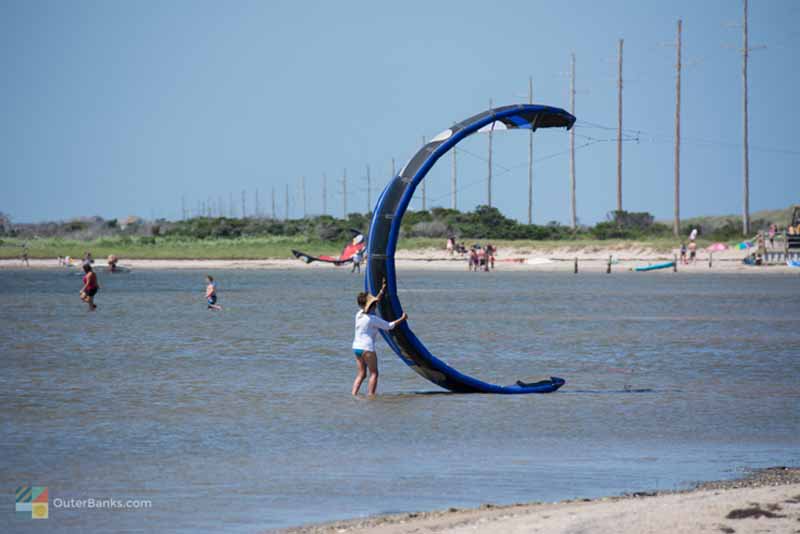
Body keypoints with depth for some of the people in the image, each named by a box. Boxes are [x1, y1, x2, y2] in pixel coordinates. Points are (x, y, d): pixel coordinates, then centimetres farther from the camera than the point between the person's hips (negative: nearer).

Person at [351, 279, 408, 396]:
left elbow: (375, 301, 20)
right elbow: (389, 326, -8)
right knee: (373, 373, 1)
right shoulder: (372, 319, -15)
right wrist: (402, 319, 4)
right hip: (367, 348, -8)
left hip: (356, 347, 8)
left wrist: (382, 290, 24)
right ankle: (370, 396, -4)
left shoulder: (359, 314, 7)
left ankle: (353, 395, 1)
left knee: (361, 374, 11)